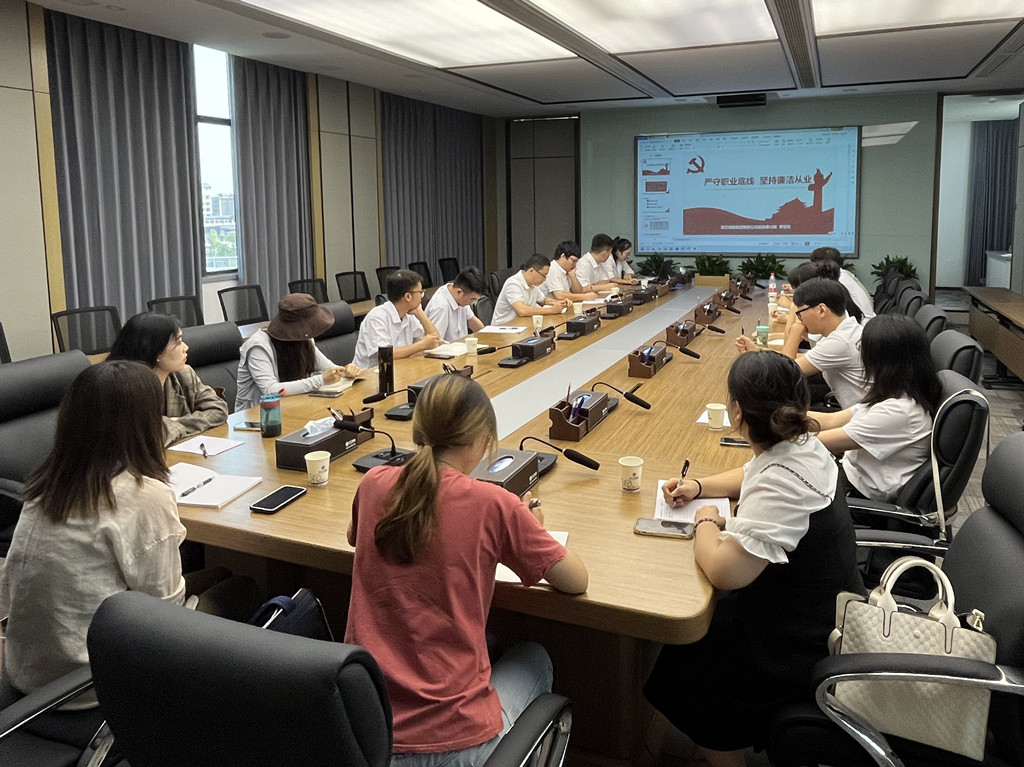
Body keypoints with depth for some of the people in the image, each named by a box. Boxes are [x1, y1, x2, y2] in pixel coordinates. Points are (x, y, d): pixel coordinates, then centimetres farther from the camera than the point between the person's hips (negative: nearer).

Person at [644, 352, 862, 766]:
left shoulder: (781, 484, -34)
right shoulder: (801, 443, -4)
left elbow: (723, 571, -36)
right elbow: (752, 475, 18)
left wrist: (706, 522, -16)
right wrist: (698, 487, 4)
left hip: (807, 641, -9)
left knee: (684, 673, 4)